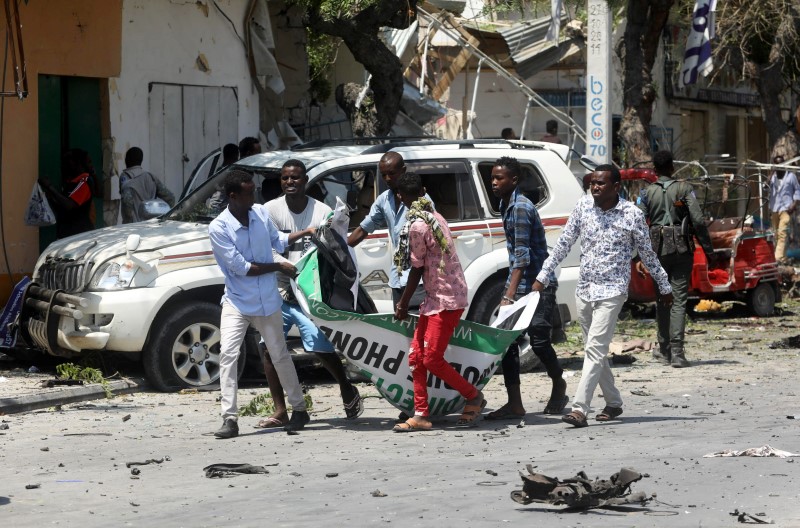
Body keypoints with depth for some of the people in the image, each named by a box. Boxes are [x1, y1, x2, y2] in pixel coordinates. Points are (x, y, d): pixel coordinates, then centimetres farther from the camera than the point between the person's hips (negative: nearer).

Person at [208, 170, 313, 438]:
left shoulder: (261, 213, -2)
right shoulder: (218, 228, -17)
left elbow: (277, 240, 17)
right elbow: (242, 267, -18)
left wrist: (306, 233, 8)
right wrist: (279, 267, -10)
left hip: (267, 300, 3)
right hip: (237, 302, -3)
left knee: (280, 355, 12)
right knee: (228, 354, -15)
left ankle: (299, 409, 25)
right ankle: (230, 419, -14)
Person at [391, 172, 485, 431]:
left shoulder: (417, 225, -18)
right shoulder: (434, 217, 11)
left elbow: (417, 269, -14)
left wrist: (403, 304, -3)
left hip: (445, 299, -10)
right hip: (437, 296, 10)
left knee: (432, 359, -5)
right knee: (416, 356, 7)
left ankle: (473, 397, 11)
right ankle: (420, 415, 8)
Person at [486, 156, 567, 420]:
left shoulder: (522, 207, -18)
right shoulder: (506, 206, 11)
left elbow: (523, 256, -23)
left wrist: (510, 295, -28)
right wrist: (509, 292, 18)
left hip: (539, 284, -9)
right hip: (518, 283, 9)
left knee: (538, 339, -6)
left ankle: (559, 386, 20)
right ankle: (514, 404, 1)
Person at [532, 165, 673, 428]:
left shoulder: (632, 214, -7)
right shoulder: (584, 205, 3)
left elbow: (648, 254, 4)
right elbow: (564, 243, 7)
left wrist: (664, 286, 11)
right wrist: (543, 276, 5)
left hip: (611, 291, -5)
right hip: (584, 289, 5)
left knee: (594, 350, -15)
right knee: (595, 351, 13)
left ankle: (579, 409, -22)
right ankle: (613, 403, 27)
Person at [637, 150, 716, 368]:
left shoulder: (647, 193, 4)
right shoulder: (684, 189, 1)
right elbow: (698, 221, -6)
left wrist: (639, 257, -1)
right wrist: (708, 251, -1)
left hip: (657, 250, 1)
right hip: (681, 249, -1)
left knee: (661, 300, 13)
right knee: (679, 299, -4)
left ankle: (664, 350, 19)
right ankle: (676, 351, -14)